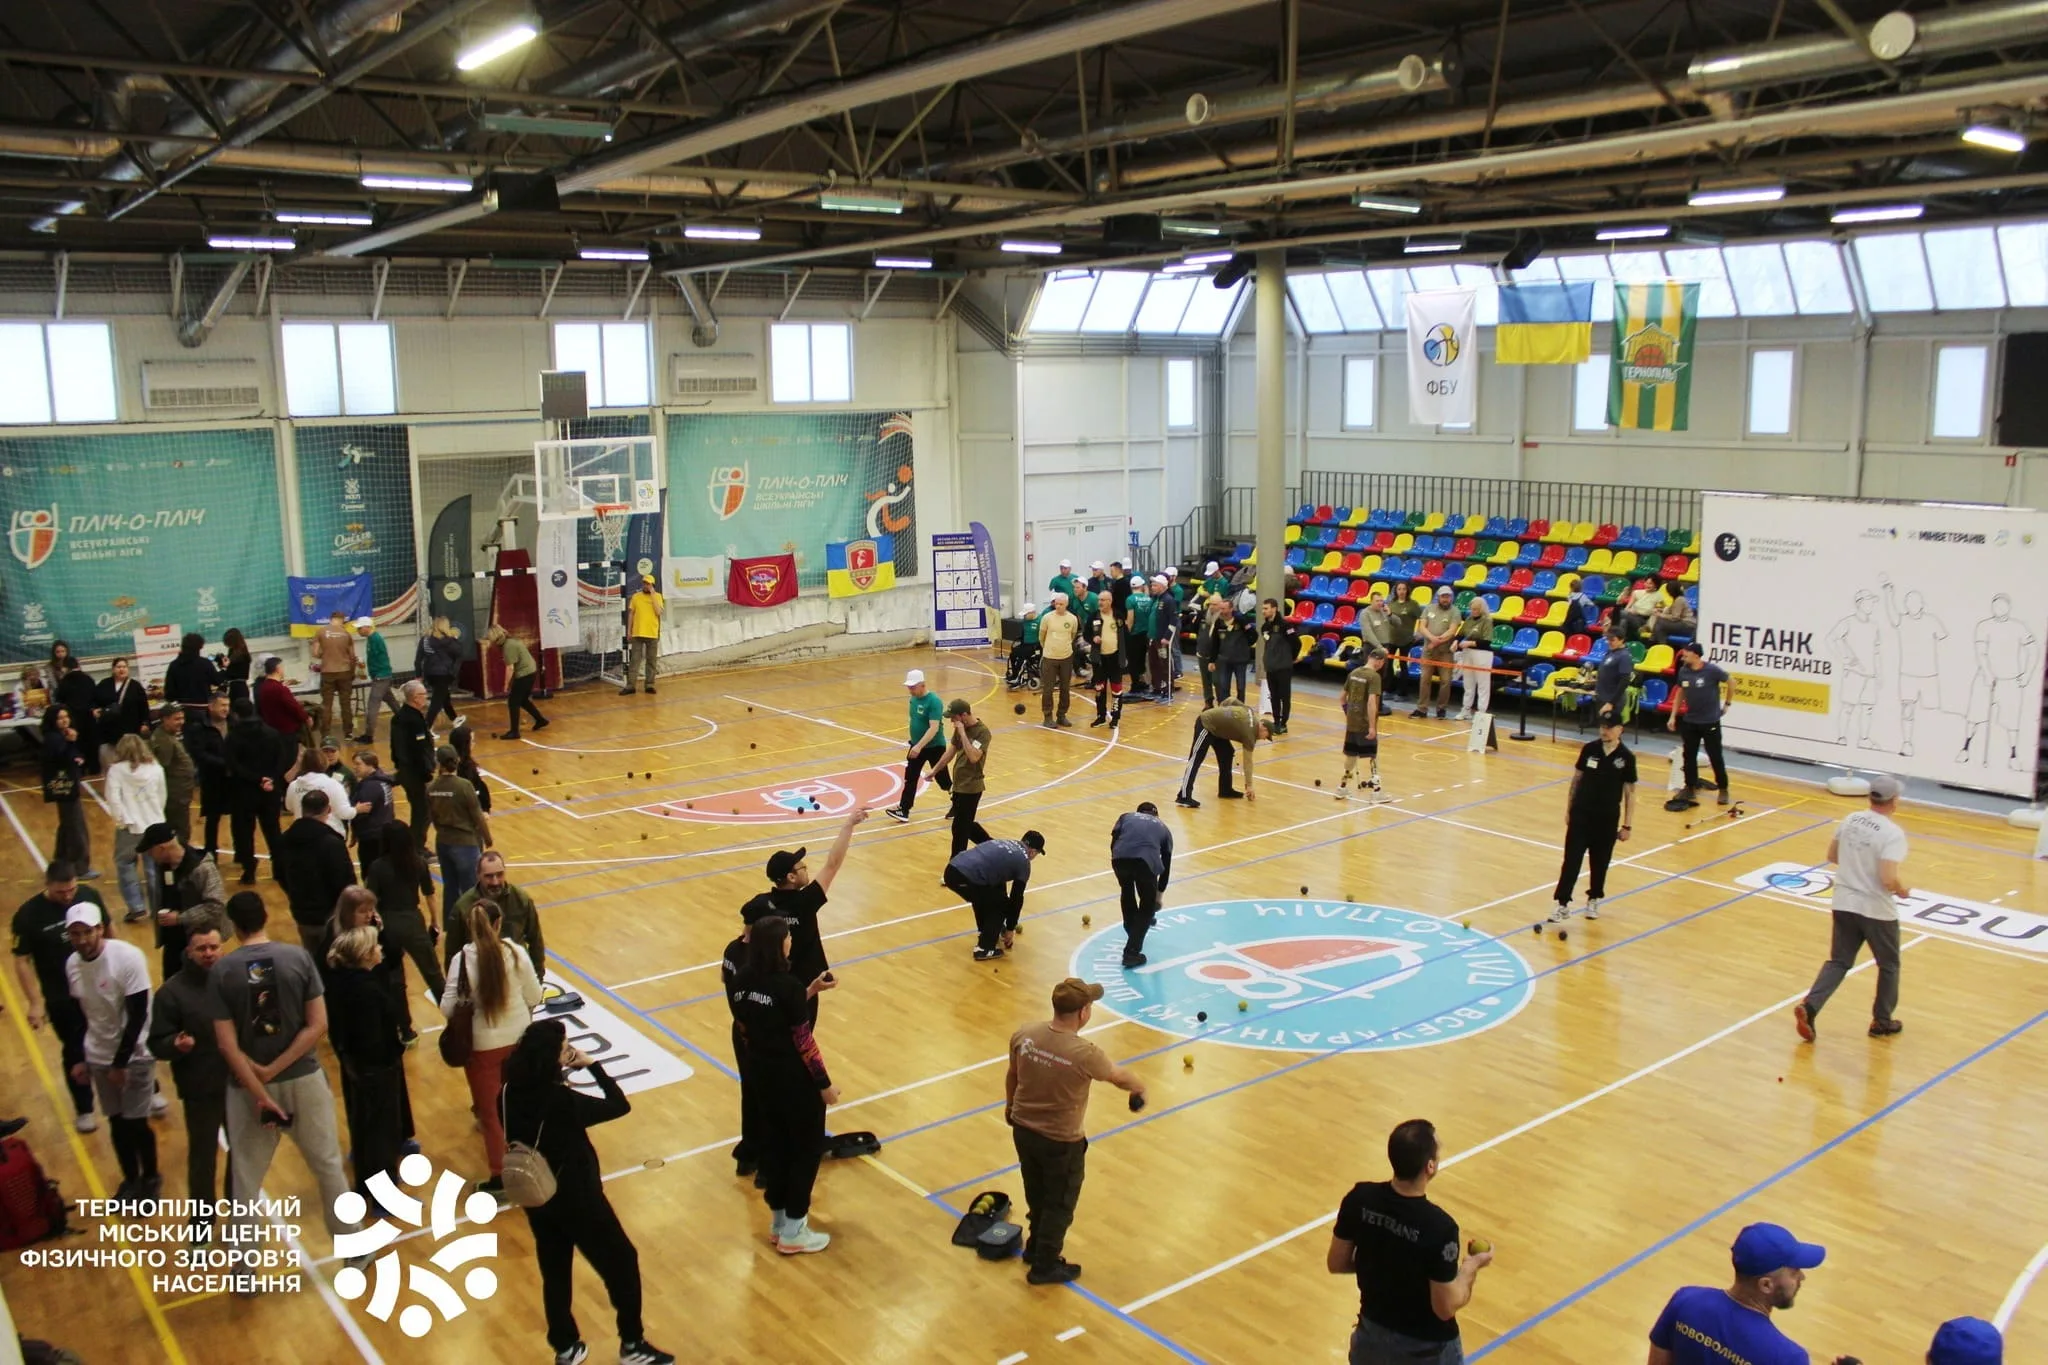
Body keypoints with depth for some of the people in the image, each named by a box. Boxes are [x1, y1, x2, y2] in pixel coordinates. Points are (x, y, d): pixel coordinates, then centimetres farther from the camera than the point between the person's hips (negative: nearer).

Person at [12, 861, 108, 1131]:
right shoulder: (29, 914, -19)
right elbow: (22, 961, -12)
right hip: (62, 998, -2)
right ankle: (84, 1111, 30)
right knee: (75, 1052, 12)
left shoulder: (89, 896, -10)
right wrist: (34, 1003, -12)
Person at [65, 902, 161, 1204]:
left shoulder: (128, 958, -22)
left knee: (136, 1123, 0)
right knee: (117, 1122, 11)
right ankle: (130, 1179, 30)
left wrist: (121, 1062, -17)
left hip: (135, 1054, -4)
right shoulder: (72, 964, -4)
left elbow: (138, 1015, -19)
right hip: (98, 1056, 5)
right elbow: (80, 1013, 8)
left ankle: (151, 1179, 22)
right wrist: (79, 1058, 9)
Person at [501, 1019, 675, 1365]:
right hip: (576, 1197, -6)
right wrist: (592, 1066, -14)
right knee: (622, 1262, 13)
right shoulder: (561, 1101, -31)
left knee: (555, 1272, 22)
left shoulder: (510, 1095, -11)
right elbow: (619, 1106, -21)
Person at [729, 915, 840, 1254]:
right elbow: (803, 1041, -20)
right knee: (807, 1147, 9)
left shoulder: (744, 982, -3)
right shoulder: (787, 986, -24)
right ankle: (793, 1232, 16)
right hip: (794, 1078, -7)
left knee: (773, 1143, 21)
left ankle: (779, 1219, 34)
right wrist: (824, 1083, -9)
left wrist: (809, 992, 6)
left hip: (760, 1073, 7)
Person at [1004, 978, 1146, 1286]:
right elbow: (1119, 1077, -10)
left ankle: (1036, 1247, 50)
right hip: (1060, 1142, -5)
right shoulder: (1084, 1054, -29)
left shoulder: (1024, 1035, -15)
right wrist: (1139, 1088, 13)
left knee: (1037, 1195, 29)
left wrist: (1010, 1105, 24)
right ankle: (1045, 1266, 35)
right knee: (1059, 1204, 19)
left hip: (1023, 1130, 5)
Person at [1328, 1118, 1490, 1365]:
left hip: (1374, 1330, 4)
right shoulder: (1439, 1227, -31)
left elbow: (1336, 1264, -4)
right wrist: (1470, 1267, -5)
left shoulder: (1360, 1199, -17)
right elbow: (1445, 1307, -21)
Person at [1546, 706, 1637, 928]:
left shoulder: (1626, 757, -8)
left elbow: (1630, 793, -2)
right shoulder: (1589, 749, -5)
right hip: (1581, 814, 0)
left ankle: (1593, 899, 31)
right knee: (1571, 860, -3)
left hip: (1607, 819, 0)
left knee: (1600, 863, 12)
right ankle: (1563, 904, -1)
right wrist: (1568, 809, 7)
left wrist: (1627, 825, -2)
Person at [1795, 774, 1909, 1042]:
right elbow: (1889, 880, -26)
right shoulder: (1892, 834, -20)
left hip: (1845, 904, 5)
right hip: (1877, 911, -5)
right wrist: (1903, 889, -6)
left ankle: (1809, 1006, -6)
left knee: (1839, 961, 13)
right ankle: (1882, 1022, 29)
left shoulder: (1850, 820, -1)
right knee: (1889, 965, 18)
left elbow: (1832, 856, 12)